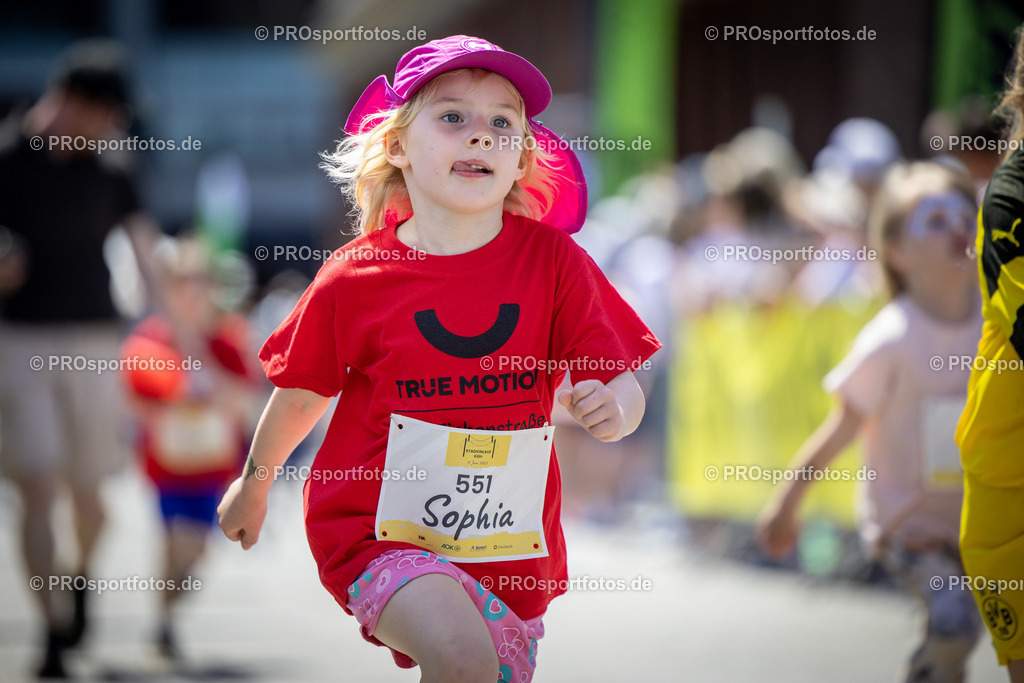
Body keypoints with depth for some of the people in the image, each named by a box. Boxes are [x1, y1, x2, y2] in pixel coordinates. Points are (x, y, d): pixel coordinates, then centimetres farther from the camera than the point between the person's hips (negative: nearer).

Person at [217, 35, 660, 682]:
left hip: (512, 549, 3)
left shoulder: (552, 259, -4)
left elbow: (622, 384, -2)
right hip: (379, 532, -3)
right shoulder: (355, 278, -7)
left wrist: (613, 408, -26)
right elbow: (300, 394, 10)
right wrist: (254, 484, 24)